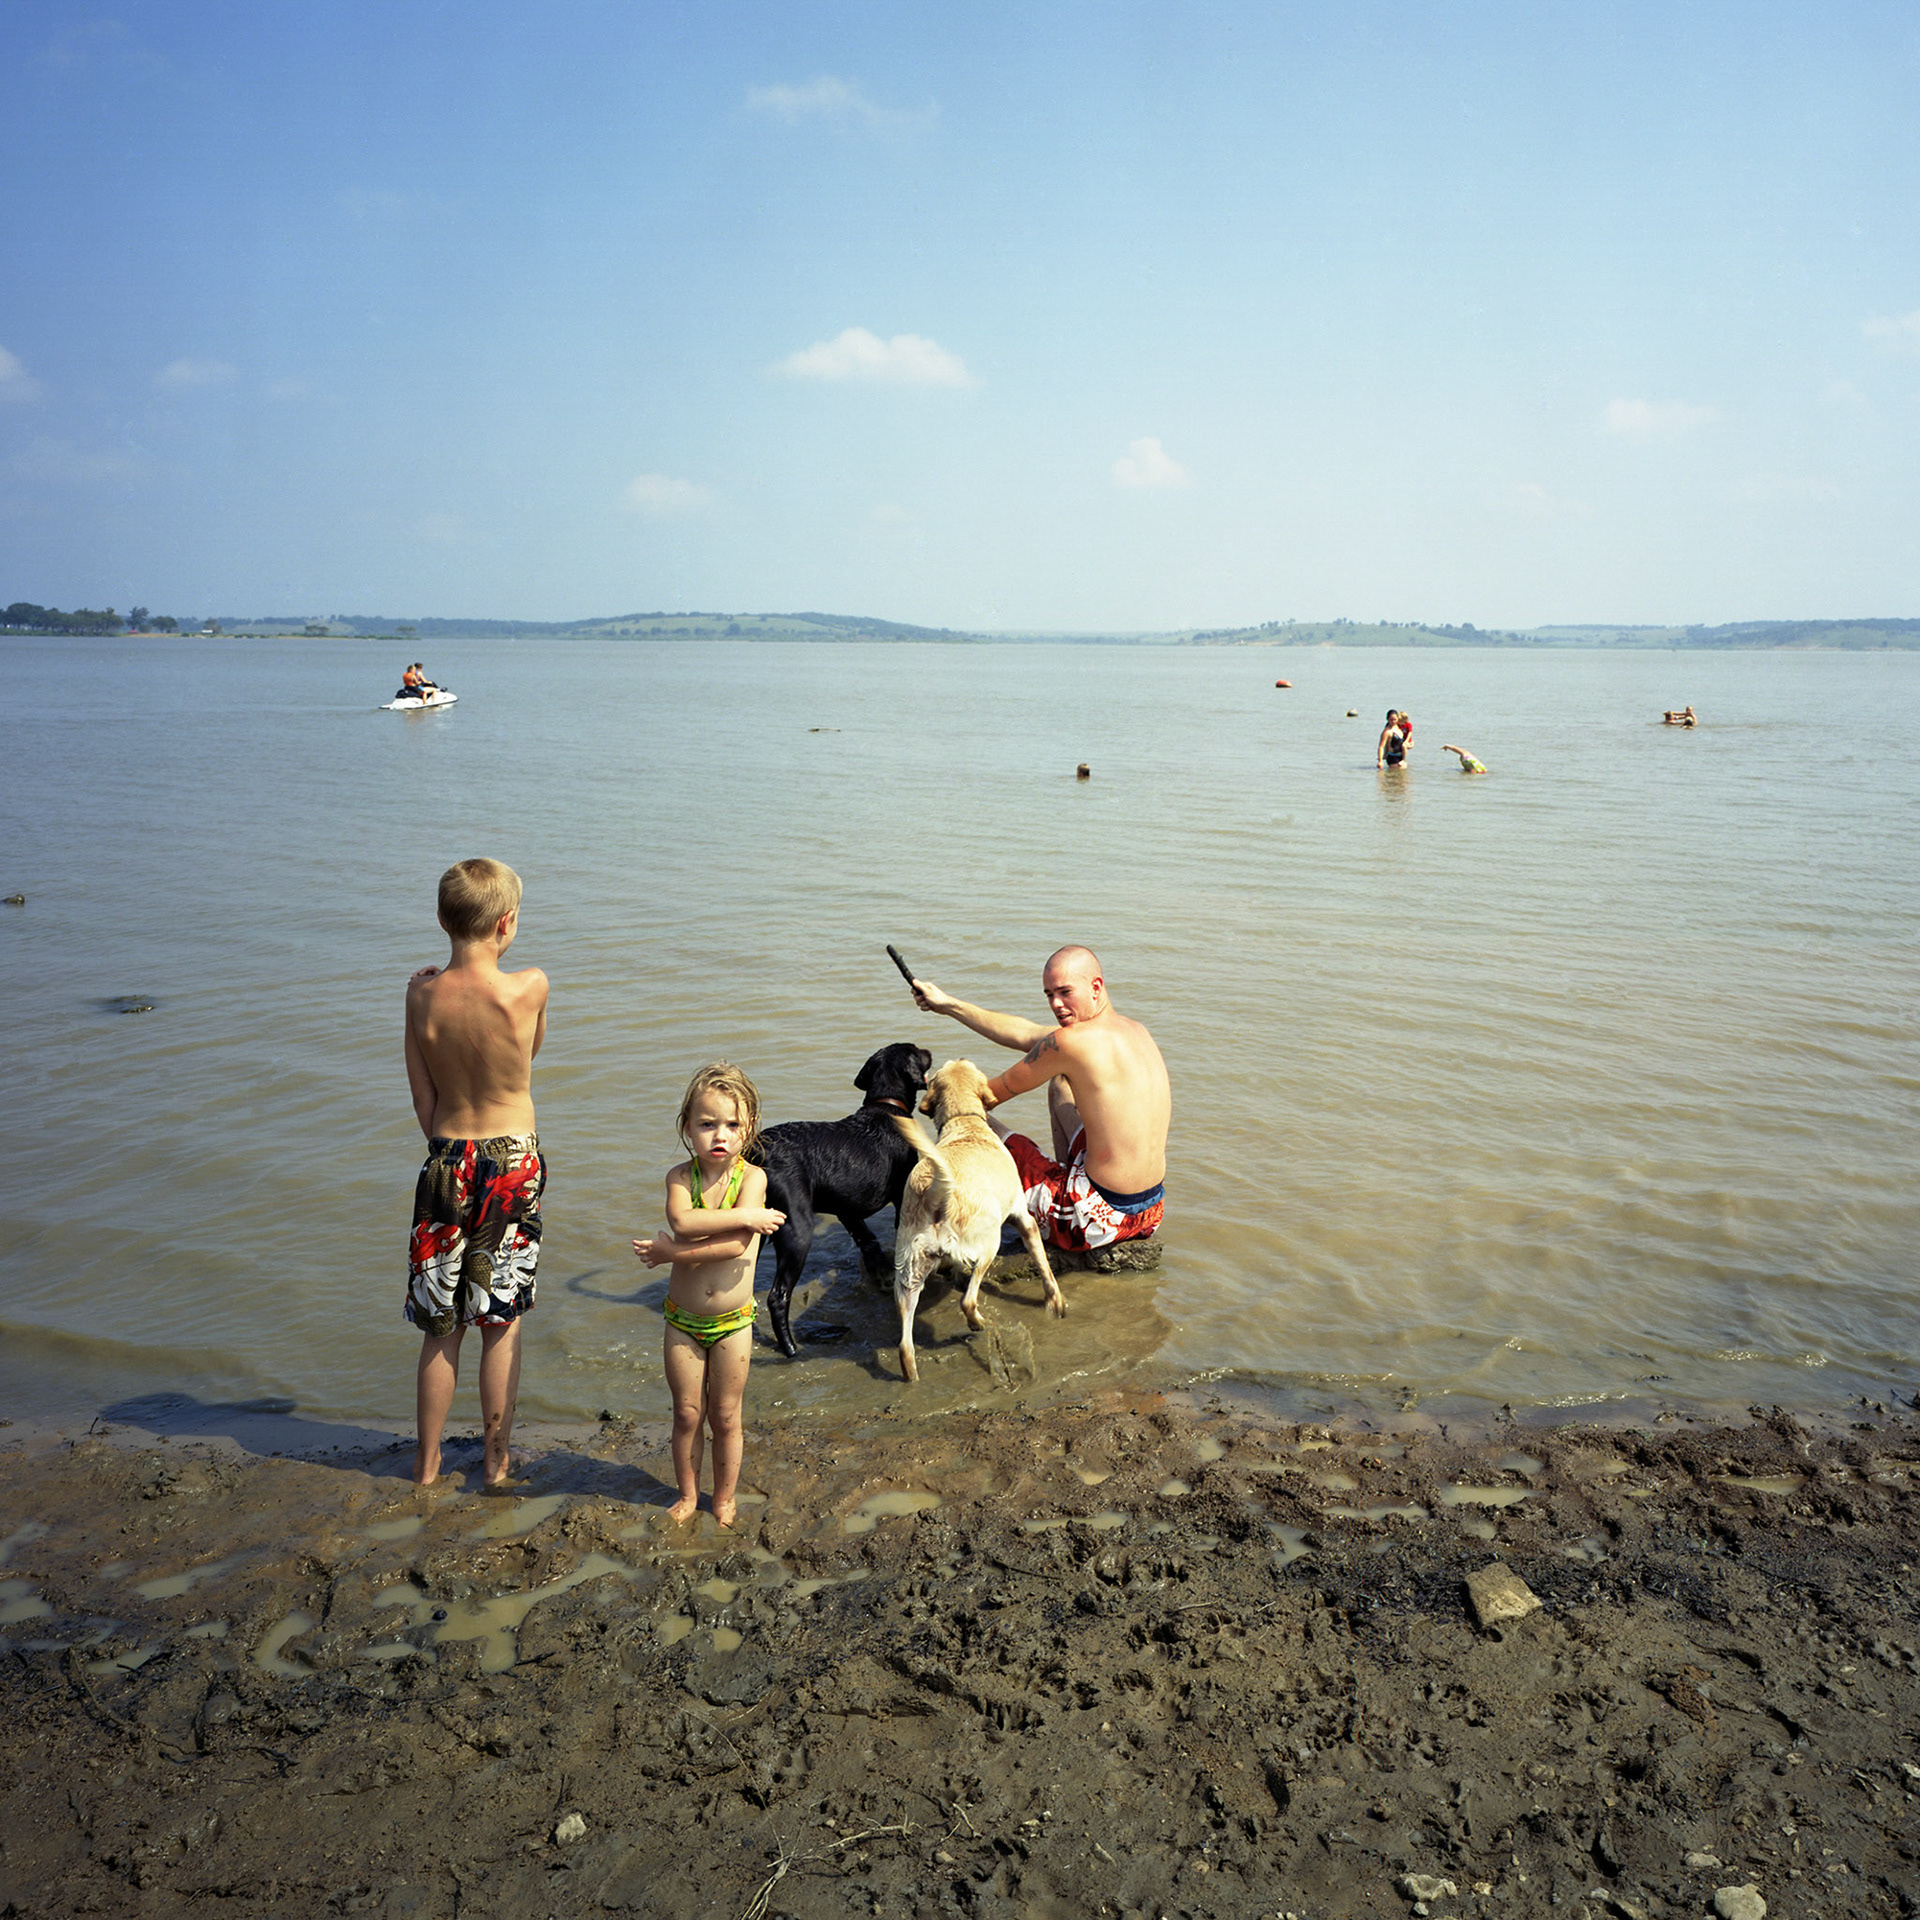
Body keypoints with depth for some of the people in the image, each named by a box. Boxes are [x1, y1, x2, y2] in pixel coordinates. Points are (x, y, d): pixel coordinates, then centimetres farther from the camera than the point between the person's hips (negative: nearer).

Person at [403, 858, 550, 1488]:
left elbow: (424, 1101, -1)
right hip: (515, 1161, -1)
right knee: (502, 1323, 13)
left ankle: (428, 1463, 28)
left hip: (448, 1161, 2)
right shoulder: (530, 987, -16)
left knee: (440, 1327, 15)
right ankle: (497, 1460, 24)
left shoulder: (422, 994, -9)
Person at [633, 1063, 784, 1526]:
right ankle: (688, 1496, 33)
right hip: (683, 1319, 1)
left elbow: (736, 1246, -26)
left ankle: (724, 1501, 29)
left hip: (732, 1321, -1)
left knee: (725, 1417, 11)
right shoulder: (680, 1176, -8)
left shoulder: (752, 1176, -14)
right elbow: (682, 1222, -29)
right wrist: (747, 1215, -28)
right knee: (686, 1414, 13)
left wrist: (672, 1252, -24)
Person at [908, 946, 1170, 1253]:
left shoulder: (1072, 1041, -19)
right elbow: (1026, 1035, 14)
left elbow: (993, 1094, -4)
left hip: (1102, 1215, -8)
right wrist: (949, 1005, 18)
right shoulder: (1132, 1029, 7)